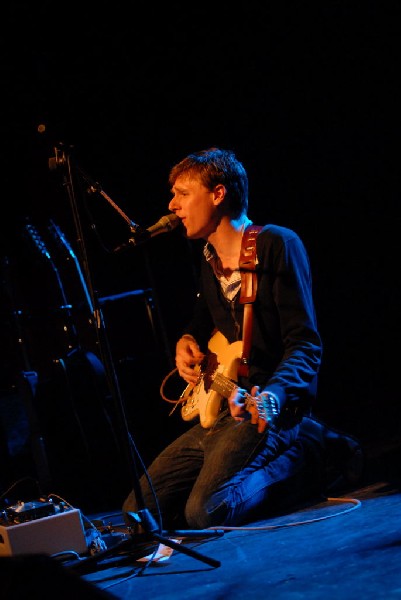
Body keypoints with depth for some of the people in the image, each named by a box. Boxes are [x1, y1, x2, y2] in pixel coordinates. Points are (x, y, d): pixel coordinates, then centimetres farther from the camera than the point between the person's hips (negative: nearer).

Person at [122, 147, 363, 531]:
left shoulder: (277, 245, -9)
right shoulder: (209, 262, 15)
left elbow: (305, 344, -16)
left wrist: (271, 396, -34)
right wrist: (186, 343, 10)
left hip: (267, 405, -9)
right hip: (219, 408, 9)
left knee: (206, 513, -27)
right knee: (137, 511, 4)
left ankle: (306, 455, -2)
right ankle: (279, 452, 10)